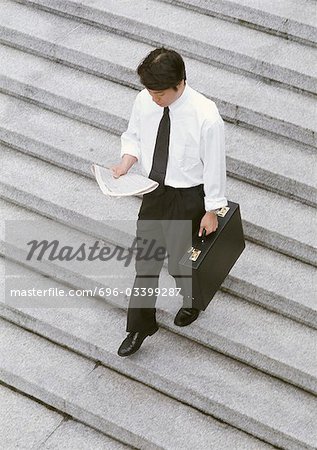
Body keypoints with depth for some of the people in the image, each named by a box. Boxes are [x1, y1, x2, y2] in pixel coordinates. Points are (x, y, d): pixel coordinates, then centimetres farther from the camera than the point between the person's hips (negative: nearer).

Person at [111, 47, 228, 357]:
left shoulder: (206, 117, -28)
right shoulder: (144, 101, -13)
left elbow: (214, 166, -16)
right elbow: (133, 136, 6)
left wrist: (211, 211, -8)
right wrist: (126, 163, -13)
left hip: (186, 197, -4)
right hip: (153, 190, 5)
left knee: (180, 261, 13)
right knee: (145, 260, 15)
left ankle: (192, 303, 49)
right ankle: (141, 325, 35)